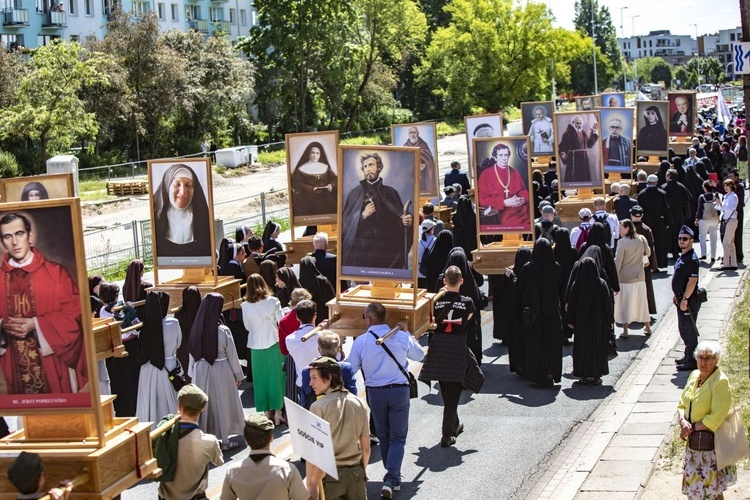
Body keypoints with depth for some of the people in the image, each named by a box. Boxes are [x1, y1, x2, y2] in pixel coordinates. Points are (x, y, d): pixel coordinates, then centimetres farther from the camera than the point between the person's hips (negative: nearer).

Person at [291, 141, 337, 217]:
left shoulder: (325, 167, 15)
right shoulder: (302, 169, 4)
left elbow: (334, 179, 11)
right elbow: (297, 184, -6)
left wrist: (331, 185, -11)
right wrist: (311, 189, -18)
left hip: (325, 200, 3)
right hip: (309, 201, -3)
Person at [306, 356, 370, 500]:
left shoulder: (318, 407, -12)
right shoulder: (360, 404, 2)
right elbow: (366, 449, 7)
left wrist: (310, 485, -10)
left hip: (329, 474, -4)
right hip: (356, 473, 5)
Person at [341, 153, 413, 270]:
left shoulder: (390, 193, 11)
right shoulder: (355, 193, 11)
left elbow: (400, 219, 3)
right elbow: (345, 222, 6)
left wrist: (407, 221, -19)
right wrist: (363, 215, -8)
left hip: (386, 249, 0)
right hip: (361, 248, 0)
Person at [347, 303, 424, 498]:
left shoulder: (360, 341, -10)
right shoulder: (401, 337, -7)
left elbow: (351, 369, -1)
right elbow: (419, 355, 11)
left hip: (375, 392, 1)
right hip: (399, 391, -1)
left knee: (384, 437, 19)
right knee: (398, 438, 5)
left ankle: (394, 477, 30)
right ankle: (390, 479, -9)